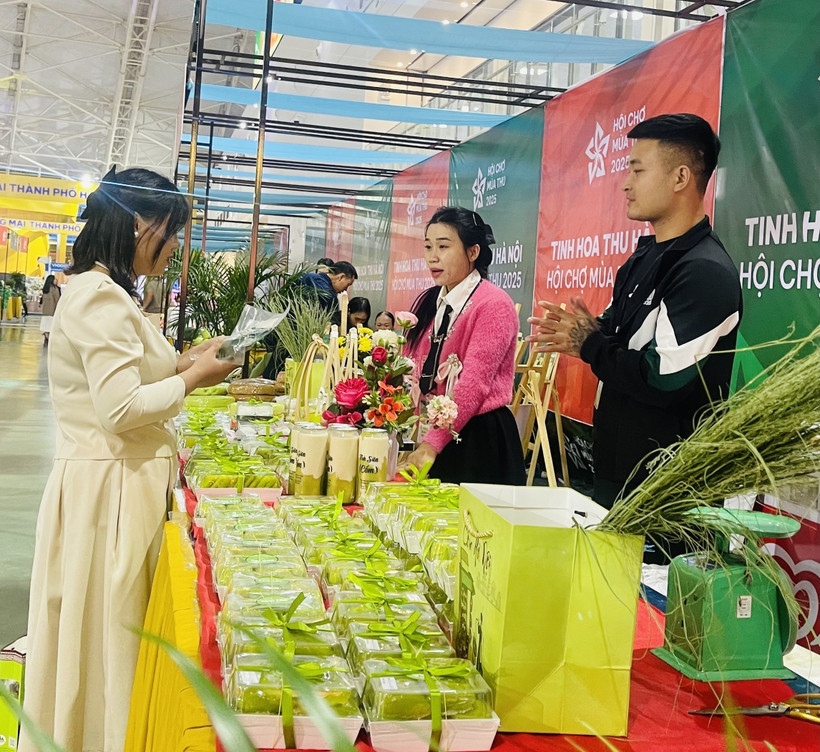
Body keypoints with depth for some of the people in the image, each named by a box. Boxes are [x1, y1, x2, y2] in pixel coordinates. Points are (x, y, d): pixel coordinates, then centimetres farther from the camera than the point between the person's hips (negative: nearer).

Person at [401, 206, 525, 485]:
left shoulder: (493, 305, -12)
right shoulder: (427, 302, 11)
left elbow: (472, 384, -19)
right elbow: (415, 373, 9)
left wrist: (431, 444, -25)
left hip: (478, 437, -6)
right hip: (429, 433, 6)